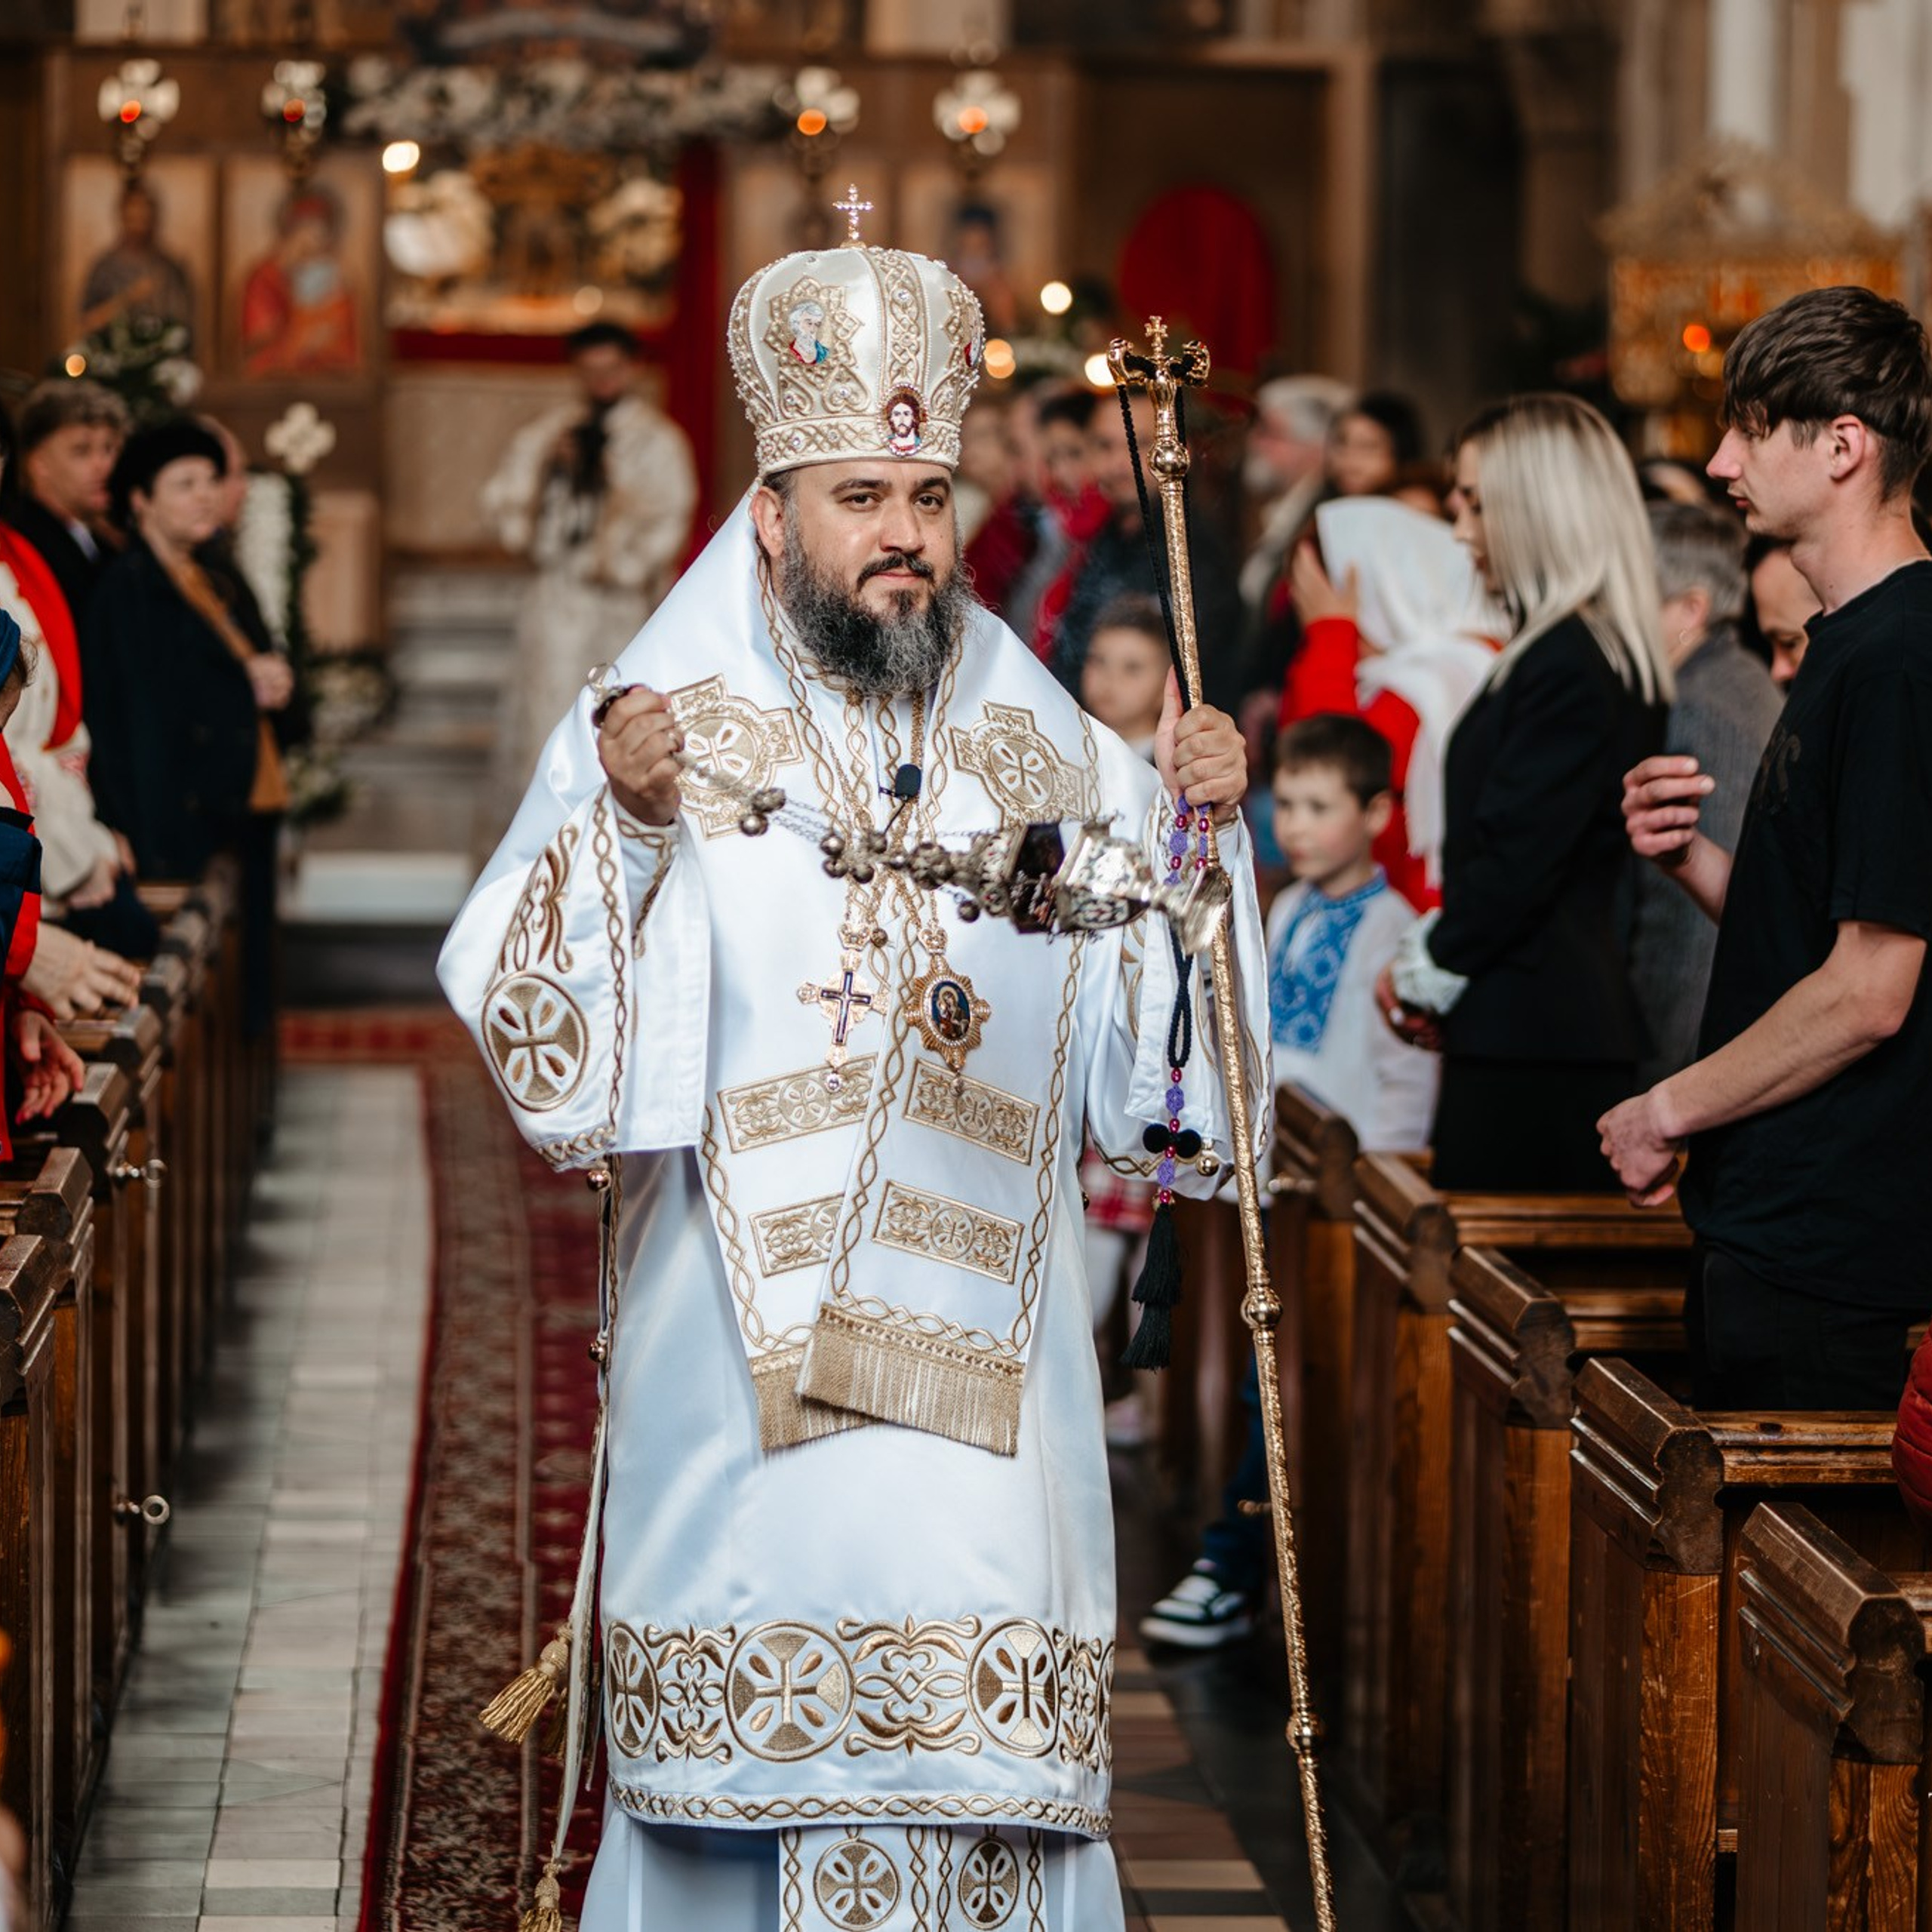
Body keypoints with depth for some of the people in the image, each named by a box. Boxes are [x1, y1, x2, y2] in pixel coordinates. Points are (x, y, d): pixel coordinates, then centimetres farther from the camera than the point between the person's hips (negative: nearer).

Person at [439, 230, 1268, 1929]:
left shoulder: (1046, 754, 11)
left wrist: (1191, 836, -4)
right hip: (741, 1363, -2)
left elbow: (1136, 1069, 8)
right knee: (765, 1730, -1)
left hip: (984, 1359, 3)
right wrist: (620, 824, -21)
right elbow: (542, 1036, -8)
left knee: (982, 1743, 0)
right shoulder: (668, 732, 1)